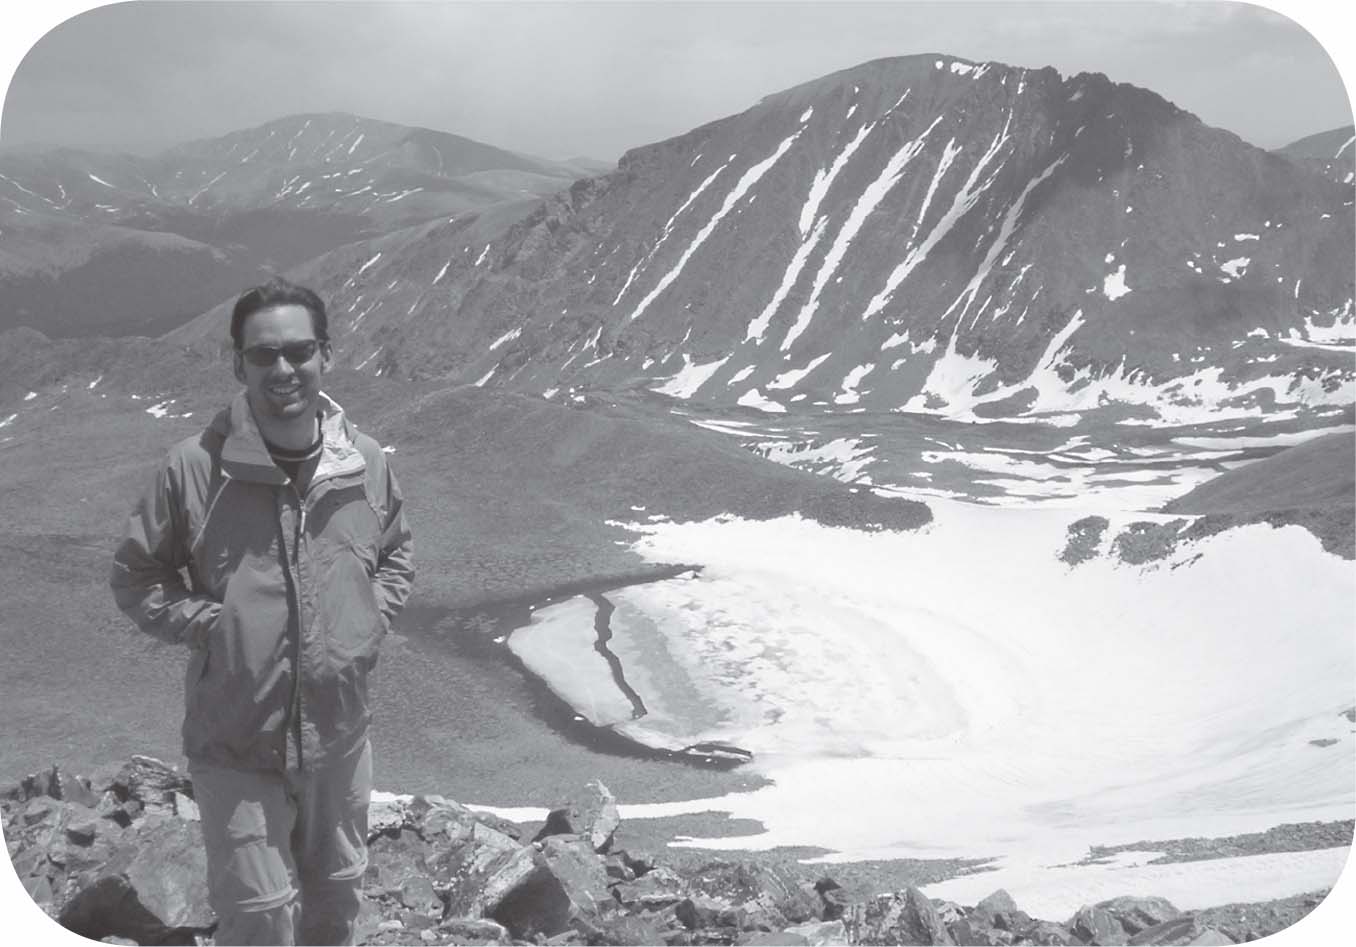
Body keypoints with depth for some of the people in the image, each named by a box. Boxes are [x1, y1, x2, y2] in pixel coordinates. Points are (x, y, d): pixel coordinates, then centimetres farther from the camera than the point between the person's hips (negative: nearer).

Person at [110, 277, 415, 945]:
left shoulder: (367, 464, -5)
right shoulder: (192, 470, -16)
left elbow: (395, 556, 14)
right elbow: (135, 577, -3)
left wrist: (371, 621, -1)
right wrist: (212, 626, -14)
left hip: (339, 736, 4)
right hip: (235, 747, -3)